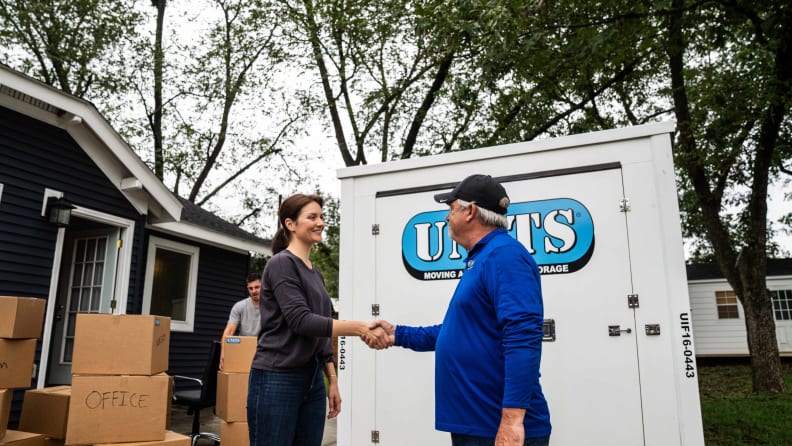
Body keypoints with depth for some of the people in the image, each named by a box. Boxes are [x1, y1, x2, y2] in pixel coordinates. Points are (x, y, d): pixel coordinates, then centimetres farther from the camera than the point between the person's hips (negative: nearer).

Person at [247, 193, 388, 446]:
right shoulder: (281, 264, -9)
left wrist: (332, 381, 12)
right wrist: (359, 328, -27)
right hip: (276, 380, -7)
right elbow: (300, 320, -20)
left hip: (312, 381, 7)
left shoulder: (315, 274, 15)